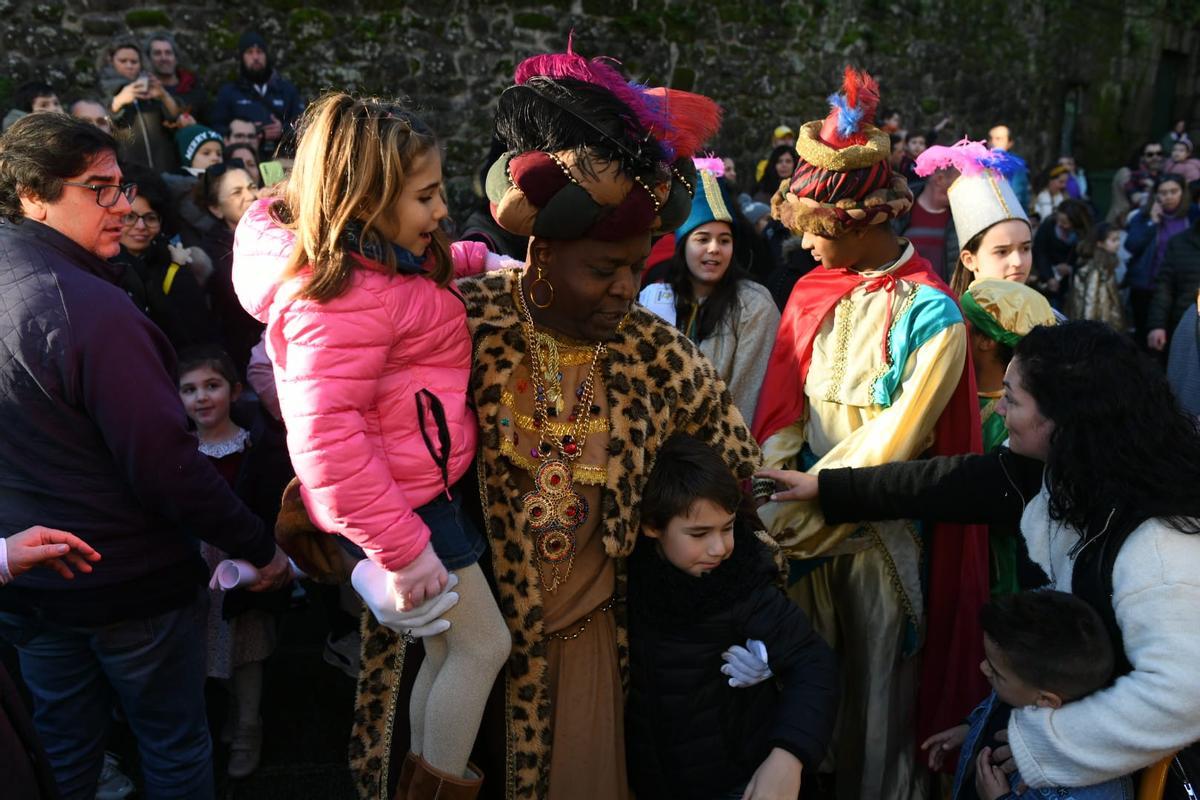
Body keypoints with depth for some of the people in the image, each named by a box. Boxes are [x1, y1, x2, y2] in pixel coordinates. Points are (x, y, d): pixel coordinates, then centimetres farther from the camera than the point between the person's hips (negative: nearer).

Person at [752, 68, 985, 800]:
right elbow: (781, 414, 0)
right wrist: (769, 505, -12)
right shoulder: (811, 294, 3)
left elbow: (894, 440, -14)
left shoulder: (931, 313, -12)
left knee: (877, 692, 10)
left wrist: (804, 511, -15)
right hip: (807, 524, 4)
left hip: (879, 533, -4)